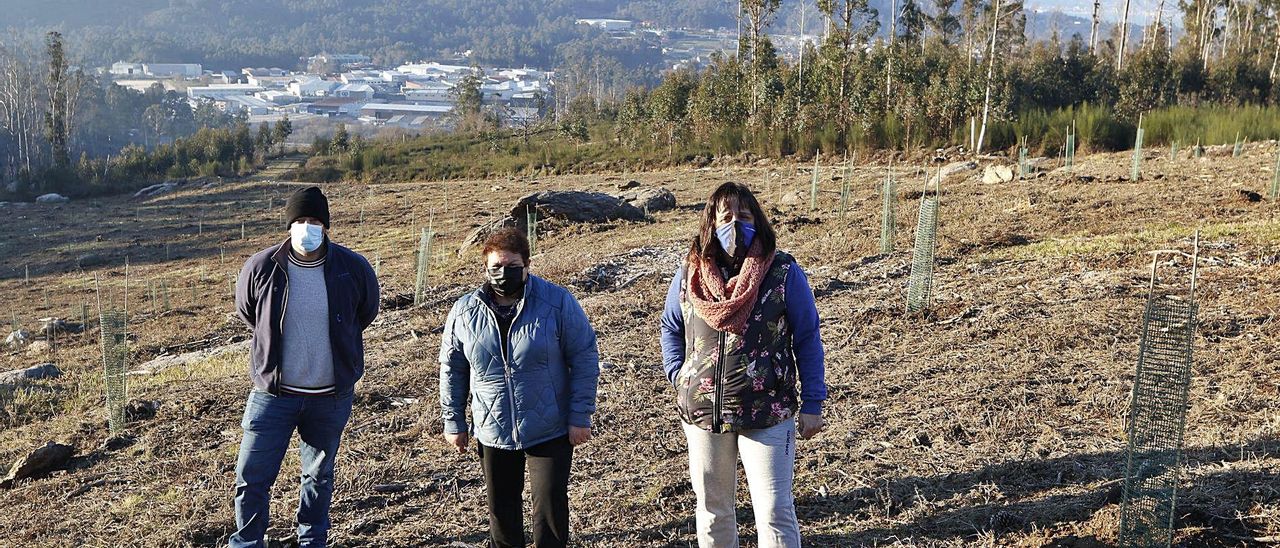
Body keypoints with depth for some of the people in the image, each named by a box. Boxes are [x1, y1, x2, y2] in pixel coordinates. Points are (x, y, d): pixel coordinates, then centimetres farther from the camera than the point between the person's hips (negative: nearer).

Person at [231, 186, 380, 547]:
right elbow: (247, 313, 9)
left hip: (332, 396, 1)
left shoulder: (354, 269, -11)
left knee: (319, 475, 18)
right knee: (252, 476, 2)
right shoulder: (261, 268, -13)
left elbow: (366, 314, 9)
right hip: (274, 392, -1)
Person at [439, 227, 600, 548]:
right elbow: (452, 370, 8)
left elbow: (584, 360, -7)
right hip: (492, 433, 3)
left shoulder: (558, 302, -11)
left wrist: (580, 416, -9)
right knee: (501, 508, 16)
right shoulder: (464, 312, -3)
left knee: (551, 507, 2)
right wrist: (454, 422, 9)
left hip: (550, 432, -3)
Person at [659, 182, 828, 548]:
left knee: (775, 512, -2)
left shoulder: (783, 272, -7)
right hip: (702, 414, 3)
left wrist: (812, 404, -4)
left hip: (767, 417, -3)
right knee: (712, 508, 16)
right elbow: (670, 327, 17)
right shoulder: (688, 274, 1)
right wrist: (678, 377, 4)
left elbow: (807, 338, -3)